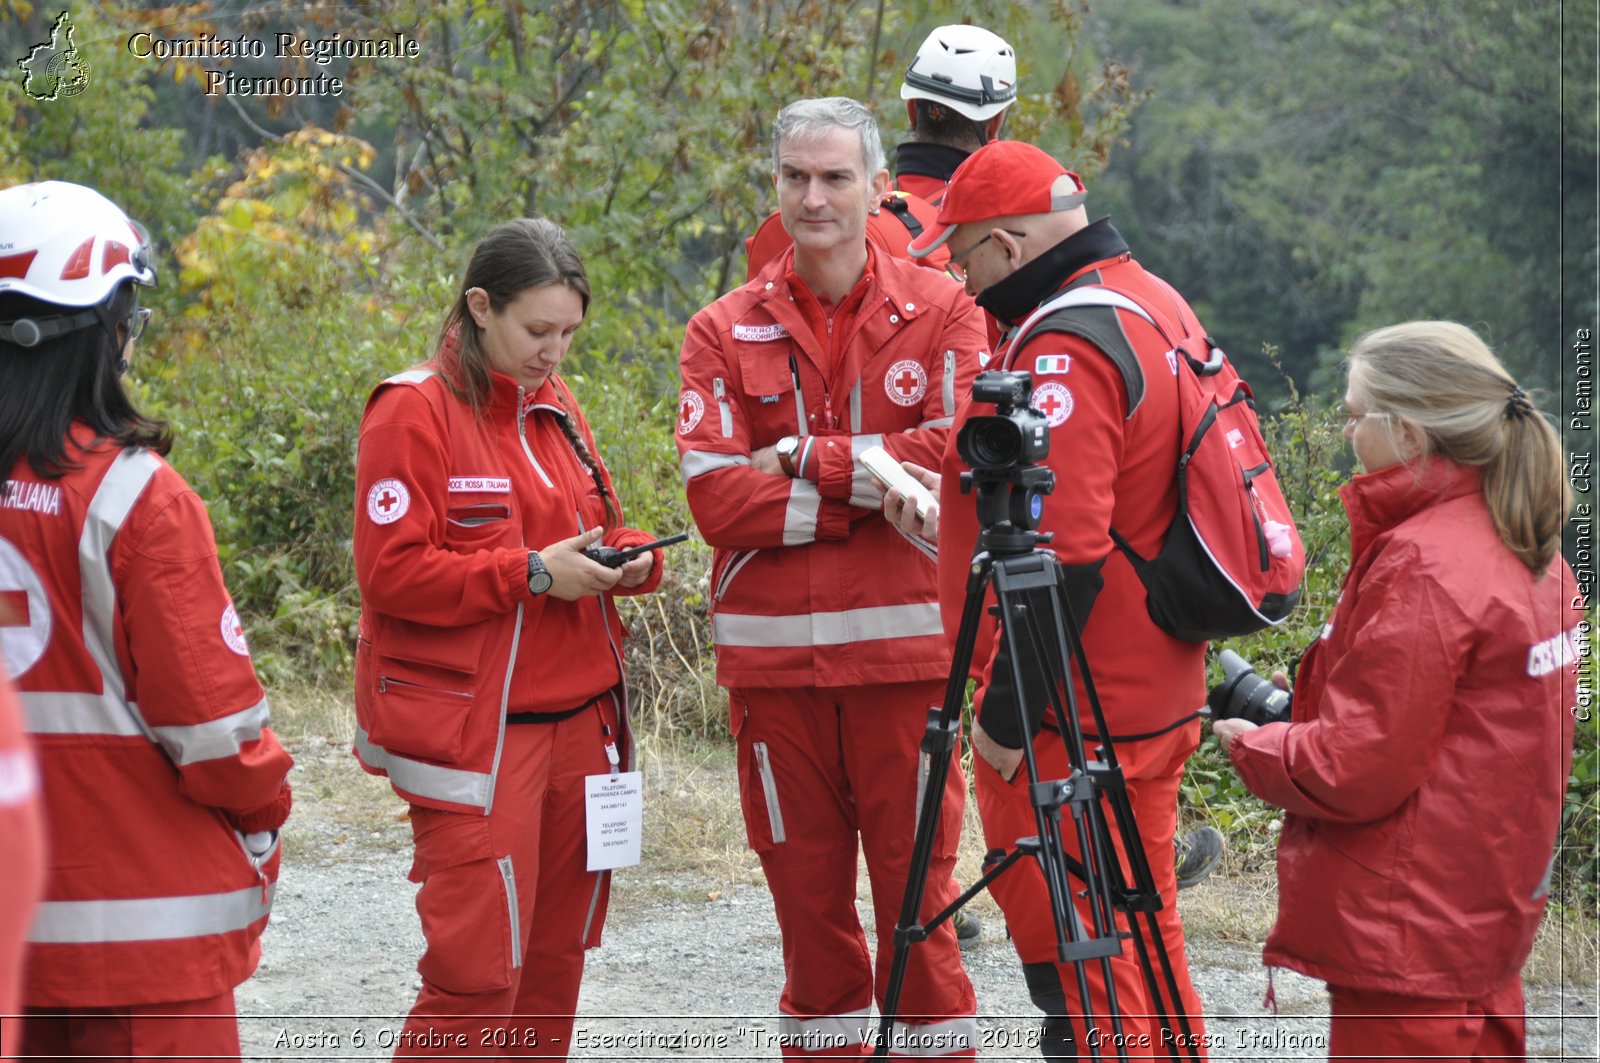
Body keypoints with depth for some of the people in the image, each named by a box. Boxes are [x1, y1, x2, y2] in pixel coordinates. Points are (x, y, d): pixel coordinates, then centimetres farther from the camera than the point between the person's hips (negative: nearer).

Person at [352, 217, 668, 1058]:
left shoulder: (554, 407, 14)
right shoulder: (414, 411, -8)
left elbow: (595, 527, 22)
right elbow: (391, 572, -14)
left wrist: (630, 557, -1)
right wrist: (530, 573, -18)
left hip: (577, 722, 7)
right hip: (473, 731, -7)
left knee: (555, 957, 10)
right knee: (480, 966, -10)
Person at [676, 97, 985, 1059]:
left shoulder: (942, 312, 5)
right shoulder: (724, 332, 6)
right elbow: (715, 496, -6)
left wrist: (814, 459, -9)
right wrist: (874, 492, -12)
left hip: (903, 647, -2)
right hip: (771, 652, 2)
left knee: (917, 887, -1)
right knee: (807, 895, 8)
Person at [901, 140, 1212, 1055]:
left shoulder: (1064, 347, -20)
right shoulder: (1154, 301, 11)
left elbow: (1061, 557, -25)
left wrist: (1007, 712, -19)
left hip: (1068, 720, -10)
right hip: (1158, 696, 10)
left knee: (1072, 955, -4)